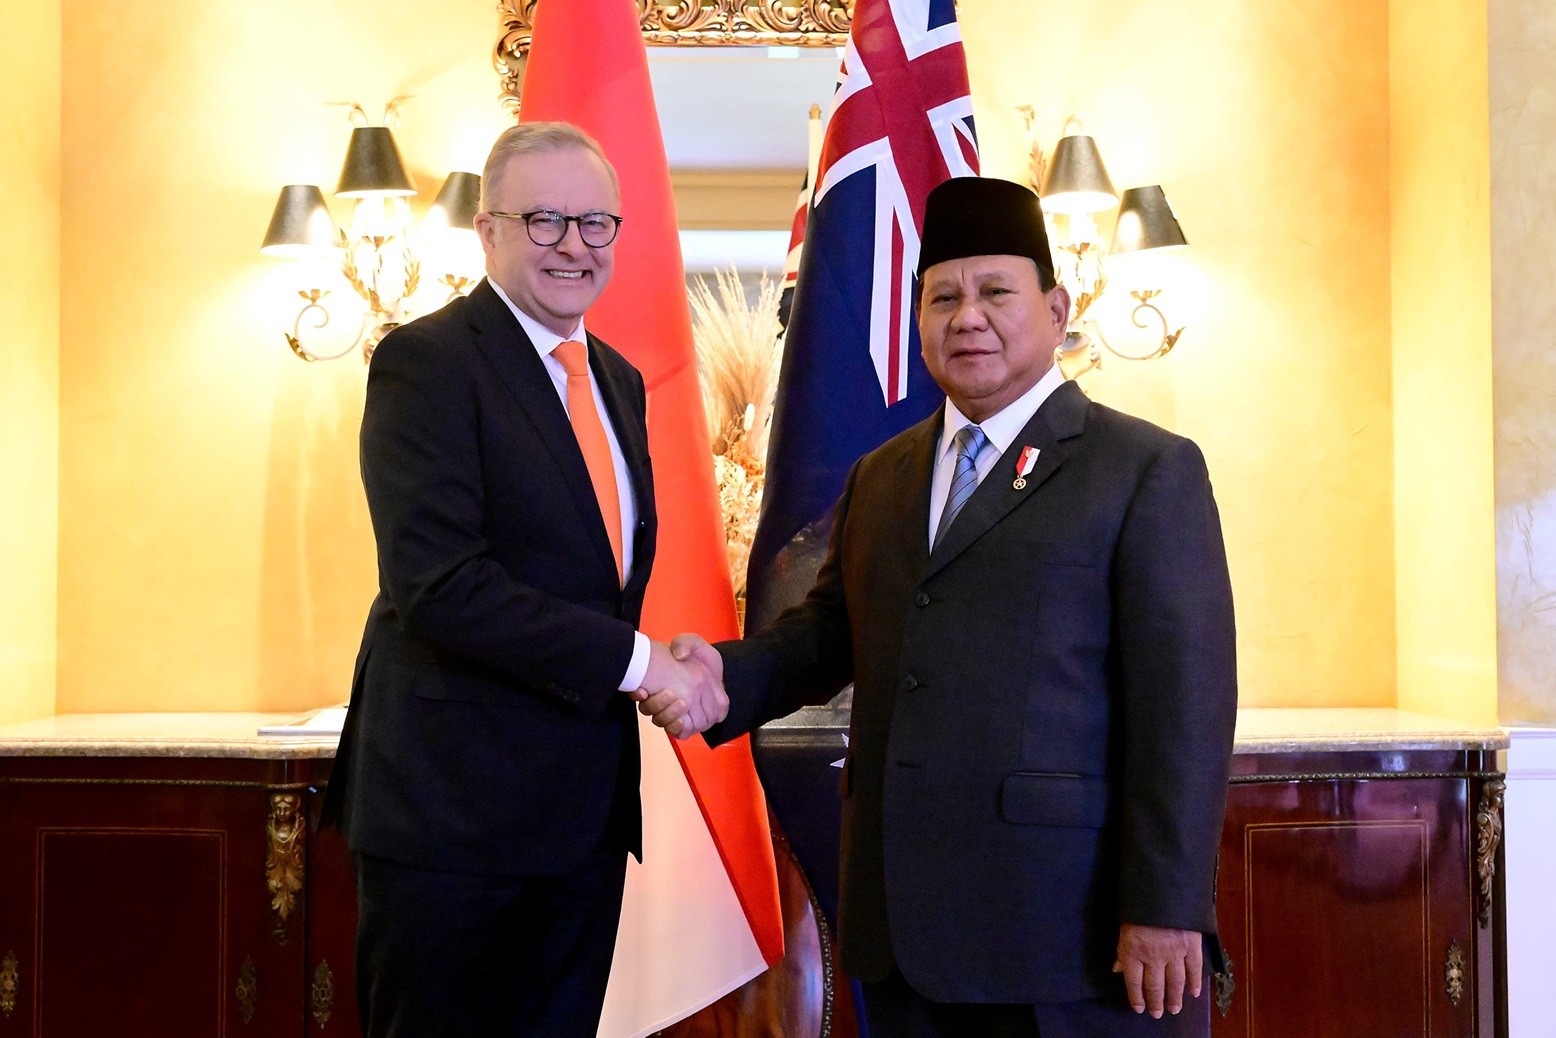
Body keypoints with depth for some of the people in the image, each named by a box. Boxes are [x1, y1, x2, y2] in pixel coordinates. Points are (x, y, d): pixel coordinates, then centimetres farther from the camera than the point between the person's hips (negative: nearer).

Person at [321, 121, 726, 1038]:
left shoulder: (619, 381, 15)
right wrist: (633, 660, -20)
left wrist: (667, 666, -1)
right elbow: (437, 583, -21)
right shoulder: (427, 361, -11)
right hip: (454, 802, -7)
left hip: (587, 809, 7)